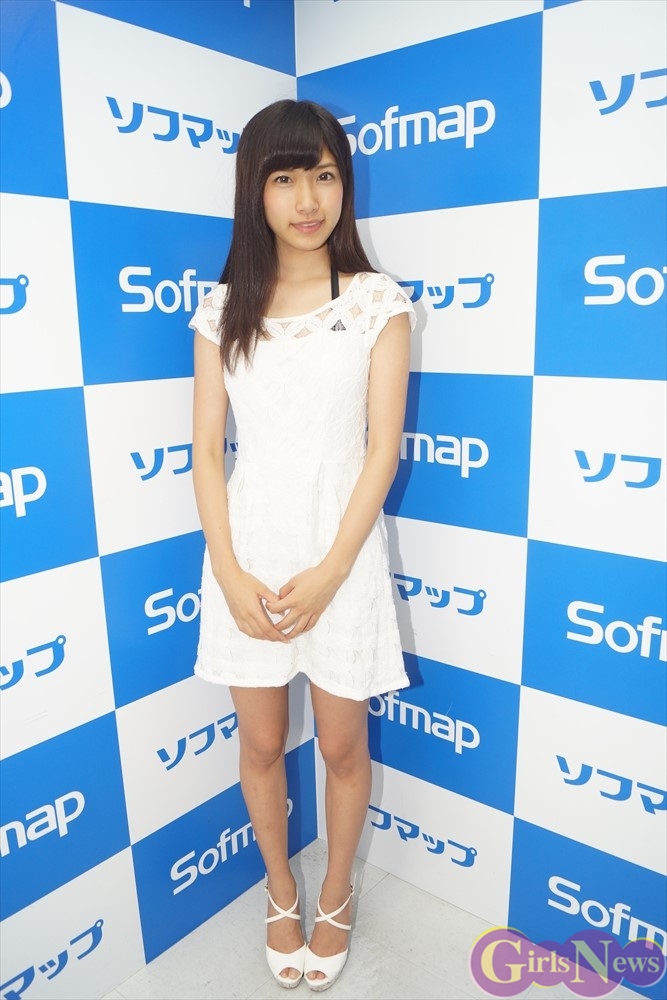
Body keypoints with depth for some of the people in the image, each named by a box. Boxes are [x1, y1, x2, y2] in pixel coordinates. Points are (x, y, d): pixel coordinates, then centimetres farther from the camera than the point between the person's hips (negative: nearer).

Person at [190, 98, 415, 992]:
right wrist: (230, 572, -9)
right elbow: (207, 450, 1)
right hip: (245, 556, 2)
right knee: (261, 745, 16)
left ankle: (336, 895, 42)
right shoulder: (224, 308, 4)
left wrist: (328, 573, -14)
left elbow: (382, 449, -8)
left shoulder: (378, 302, -3)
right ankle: (281, 891, 44)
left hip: (340, 552, -2)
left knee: (343, 746, 14)